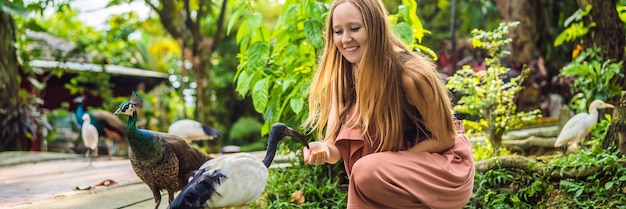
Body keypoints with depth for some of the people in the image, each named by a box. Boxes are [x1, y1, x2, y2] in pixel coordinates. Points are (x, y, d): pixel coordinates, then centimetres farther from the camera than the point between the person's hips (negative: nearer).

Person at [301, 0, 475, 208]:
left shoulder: (411, 74, -27)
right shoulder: (342, 76, -9)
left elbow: (444, 139, -16)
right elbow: (336, 144, -12)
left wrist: (390, 163, -22)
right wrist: (323, 149, -36)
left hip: (447, 165, -6)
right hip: (401, 166, 6)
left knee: (367, 172, -29)